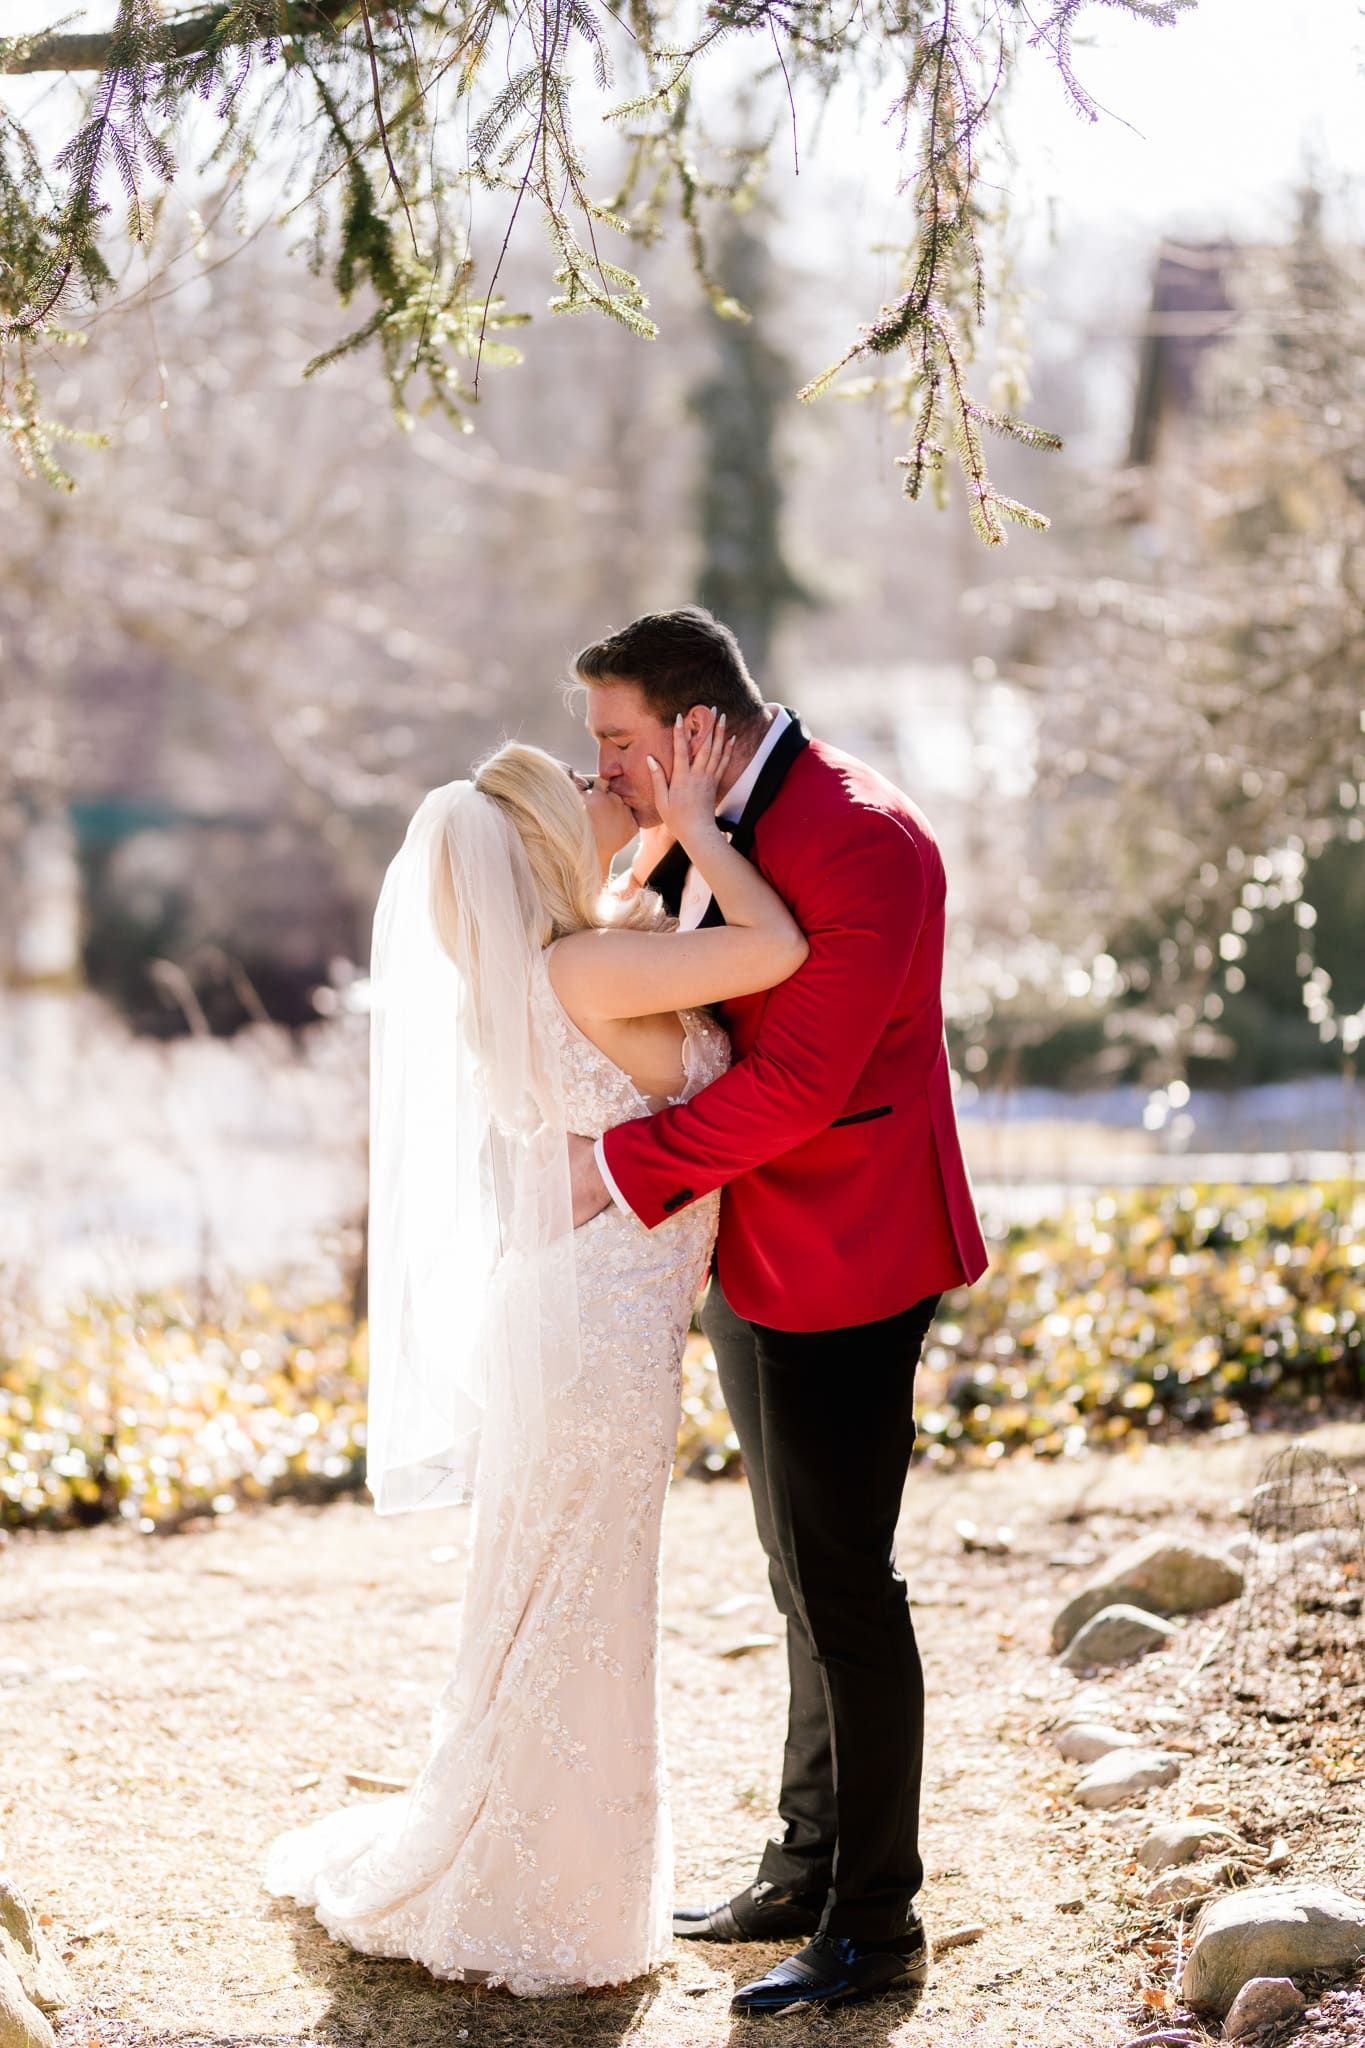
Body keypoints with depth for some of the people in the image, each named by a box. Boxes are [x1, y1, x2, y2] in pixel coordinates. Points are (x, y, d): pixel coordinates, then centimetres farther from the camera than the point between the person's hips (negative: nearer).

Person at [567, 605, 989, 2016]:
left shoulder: (863, 842, -20)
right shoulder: (697, 835, 10)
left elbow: (798, 1077, -25)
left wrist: (625, 1165, -20)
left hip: (837, 1267, -9)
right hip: (745, 1262, 9)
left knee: (842, 1585, -3)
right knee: (804, 1581, 17)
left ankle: (876, 1926, 7)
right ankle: (804, 1877, 29)